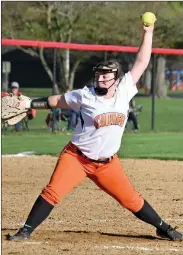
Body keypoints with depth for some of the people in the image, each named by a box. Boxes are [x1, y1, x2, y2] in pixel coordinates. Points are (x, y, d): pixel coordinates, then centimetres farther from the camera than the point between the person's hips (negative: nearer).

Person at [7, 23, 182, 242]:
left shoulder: (124, 91, -4)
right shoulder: (86, 96, -9)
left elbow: (141, 63, -1)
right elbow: (57, 100, 3)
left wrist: (148, 32, -3)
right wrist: (29, 104, -2)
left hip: (107, 164, 2)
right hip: (76, 158, -2)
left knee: (131, 200, 7)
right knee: (52, 192, -16)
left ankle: (164, 229, 22)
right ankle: (26, 231, -9)